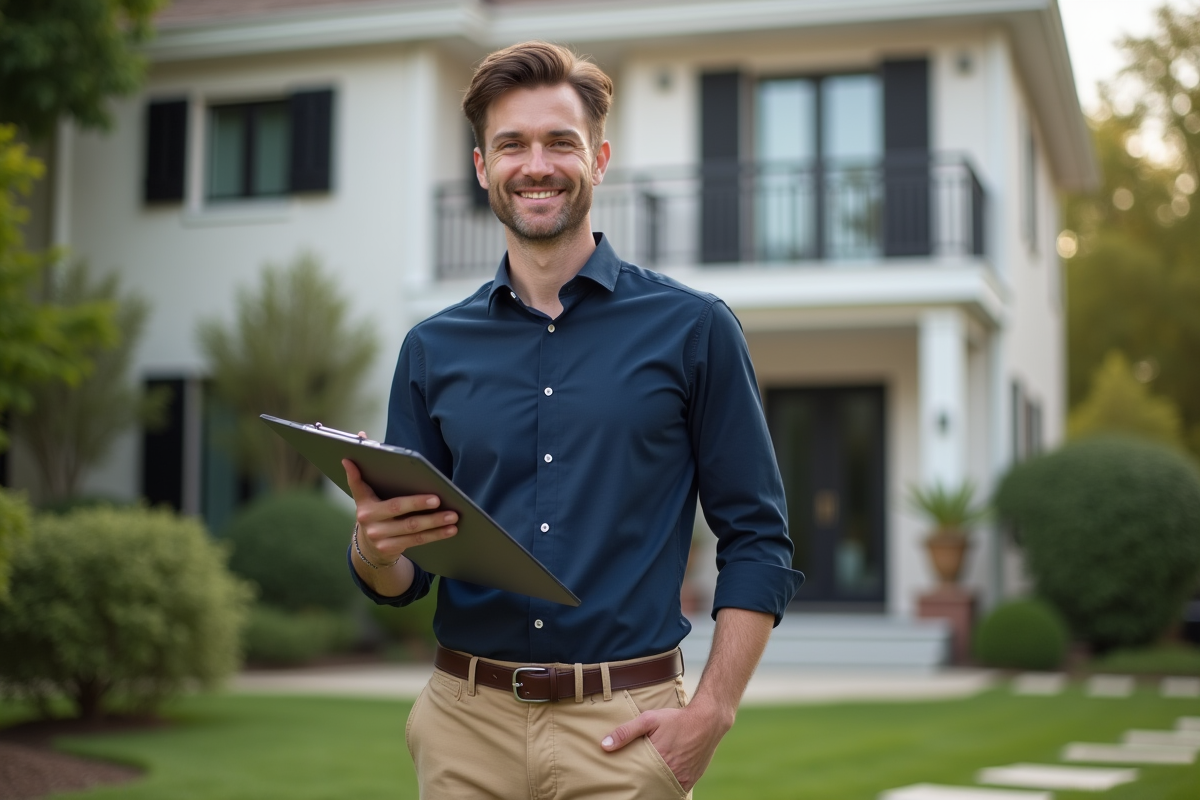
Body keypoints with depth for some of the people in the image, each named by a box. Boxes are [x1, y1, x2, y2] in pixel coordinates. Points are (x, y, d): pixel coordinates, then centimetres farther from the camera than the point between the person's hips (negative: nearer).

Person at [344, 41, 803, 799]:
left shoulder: (693, 328, 0)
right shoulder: (433, 349, 8)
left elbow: (757, 541, -1)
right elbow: (401, 579, 11)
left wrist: (711, 714, -11)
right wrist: (375, 550, -12)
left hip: (623, 731, -2)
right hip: (467, 722, 3)